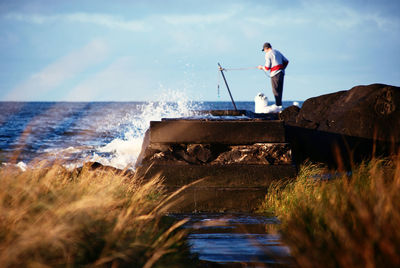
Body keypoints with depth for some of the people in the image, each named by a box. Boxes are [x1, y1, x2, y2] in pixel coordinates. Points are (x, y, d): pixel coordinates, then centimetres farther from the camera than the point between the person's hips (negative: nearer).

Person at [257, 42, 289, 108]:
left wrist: (261, 67, 11)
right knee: (279, 90, 10)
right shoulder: (277, 52, 18)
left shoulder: (268, 54, -6)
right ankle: (279, 104, 10)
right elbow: (286, 61, 20)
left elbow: (267, 68, -9)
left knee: (275, 90, -7)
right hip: (281, 73, 8)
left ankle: (278, 105, -14)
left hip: (275, 73, -8)